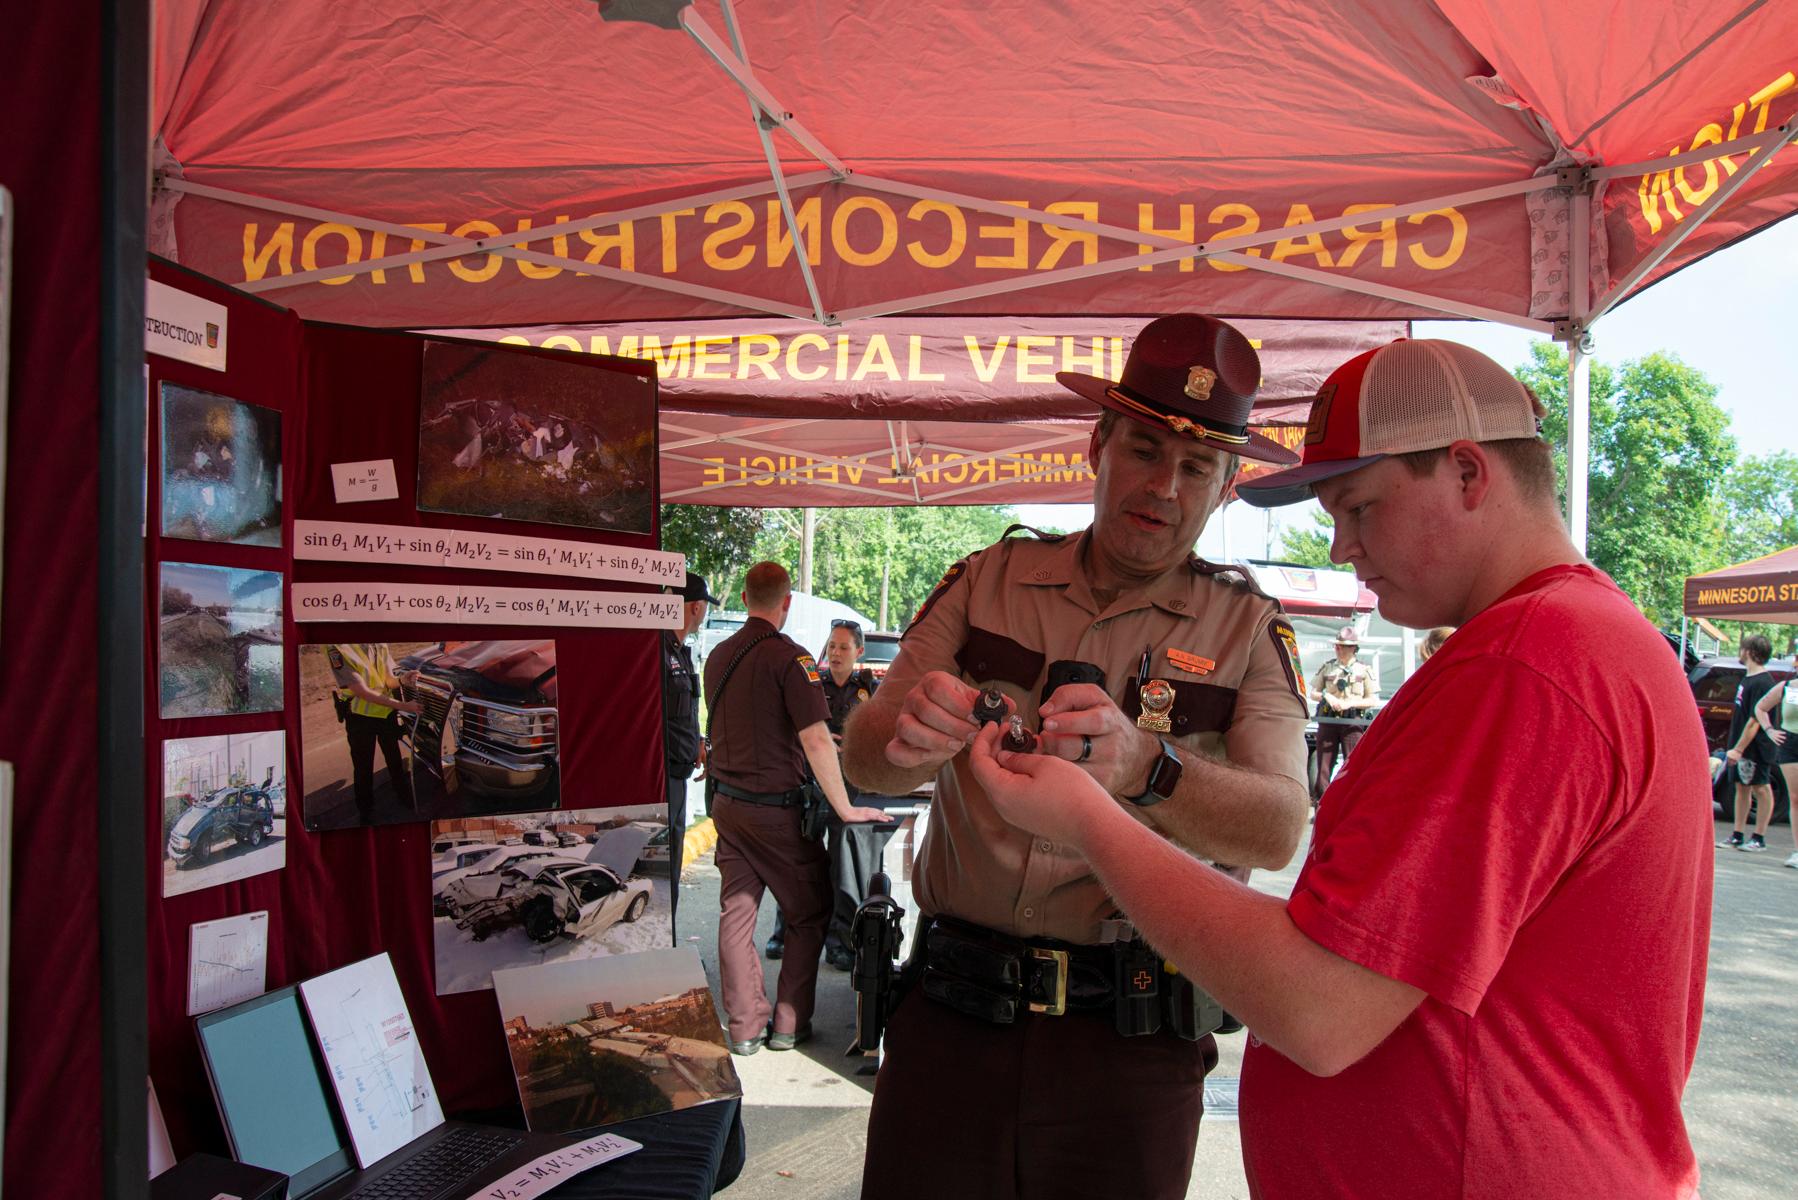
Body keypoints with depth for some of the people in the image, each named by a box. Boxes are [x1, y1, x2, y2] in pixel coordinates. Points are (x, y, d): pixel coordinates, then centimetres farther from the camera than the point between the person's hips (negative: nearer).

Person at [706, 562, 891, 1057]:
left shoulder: (719, 655, 7)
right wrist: (844, 808, -14)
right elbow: (816, 741, -21)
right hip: (775, 808, -6)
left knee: (736, 912, 9)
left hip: (726, 802, 6)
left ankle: (744, 1026, 14)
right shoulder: (788, 656, -16)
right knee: (809, 914, 9)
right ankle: (789, 1023, 13)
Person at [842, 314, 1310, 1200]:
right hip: (951, 1011, 1)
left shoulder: (1248, 628, 1)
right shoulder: (990, 579, 4)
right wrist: (910, 734, -26)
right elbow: (862, 759, -2)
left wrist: (1144, 769, -33)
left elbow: (1280, 826, -13)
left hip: (1131, 1035, 0)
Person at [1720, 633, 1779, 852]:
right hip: (1741, 748, 10)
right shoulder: (1747, 679, 12)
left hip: (1756, 749, -10)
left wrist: (1738, 749, -23)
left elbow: (1755, 720, -22)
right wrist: (1734, 748, 19)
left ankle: (1759, 838, 6)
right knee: (1742, 787, 11)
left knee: (1761, 789, -1)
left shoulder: (1762, 683, -18)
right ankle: (1737, 836, 17)